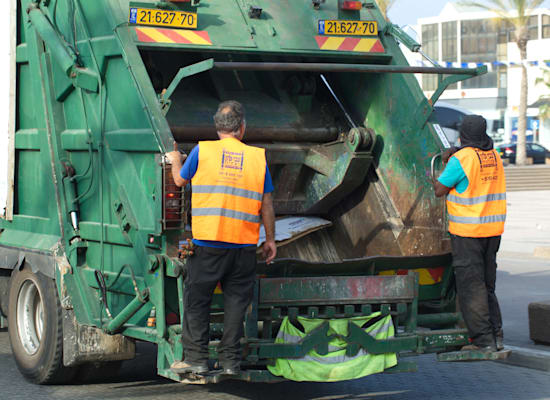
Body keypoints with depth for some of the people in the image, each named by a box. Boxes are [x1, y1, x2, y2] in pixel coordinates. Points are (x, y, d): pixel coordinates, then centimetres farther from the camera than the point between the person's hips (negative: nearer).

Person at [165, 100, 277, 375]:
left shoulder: (202, 151, -2)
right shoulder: (258, 157, 3)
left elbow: (180, 180, 15)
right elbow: (266, 205, 7)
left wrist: (175, 161, 35)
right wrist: (270, 239, 17)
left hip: (207, 242, -1)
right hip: (244, 246, 2)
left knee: (196, 300, 8)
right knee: (236, 301, 9)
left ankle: (196, 358, 9)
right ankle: (230, 360, 12)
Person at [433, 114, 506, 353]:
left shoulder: (461, 159, -15)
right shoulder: (493, 156, 8)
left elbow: (439, 190, -9)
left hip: (468, 231, -7)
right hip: (493, 228, 7)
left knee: (471, 287, -1)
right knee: (486, 284, 17)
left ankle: (483, 341, -2)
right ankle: (496, 336, 18)